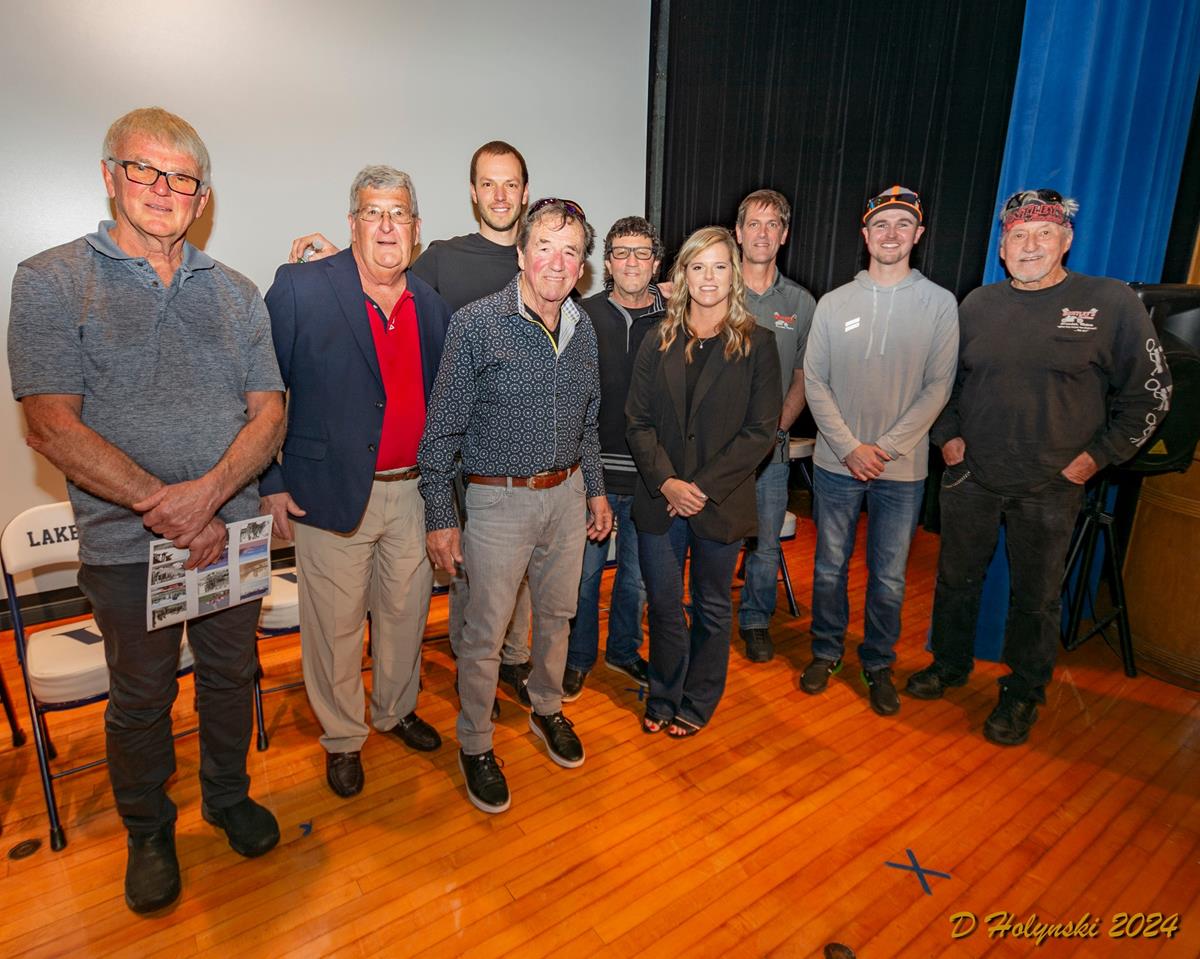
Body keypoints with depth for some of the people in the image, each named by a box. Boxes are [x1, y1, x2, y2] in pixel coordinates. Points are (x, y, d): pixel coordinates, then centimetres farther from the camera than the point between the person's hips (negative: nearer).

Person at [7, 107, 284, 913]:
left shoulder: (237, 294, 5)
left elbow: (270, 414, -2)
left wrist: (209, 492, -18)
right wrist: (160, 506, -20)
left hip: (232, 534, 3)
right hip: (126, 545, -2)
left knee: (231, 678, 18)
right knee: (140, 699, 15)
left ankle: (229, 798, 43)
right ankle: (148, 831, 39)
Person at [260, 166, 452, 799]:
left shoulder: (432, 306, 5)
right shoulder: (301, 288, -8)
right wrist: (270, 483, -8)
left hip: (412, 492, 4)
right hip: (332, 492, -4)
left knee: (406, 611, 18)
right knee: (335, 625, 10)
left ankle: (396, 710, 44)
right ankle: (342, 739, 34)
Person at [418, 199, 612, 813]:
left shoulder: (582, 329, 5)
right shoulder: (476, 324, -13)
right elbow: (442, 428, -11)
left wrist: (595, 489, 15)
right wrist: (439, 517, -12)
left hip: (567, 496, 6)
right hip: (499, 501, -5)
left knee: (557, 614, 19)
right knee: (485, 634, 5)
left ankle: (547, 710, 44)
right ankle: (475, 746, 27)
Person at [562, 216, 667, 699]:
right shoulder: (584, 315, -3)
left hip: (648, 474, 2)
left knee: (636, 573, 16)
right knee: (585, 571, 10)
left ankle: (624, 649, 38)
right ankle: (579, 657, 31)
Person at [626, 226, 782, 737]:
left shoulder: (756, 343, -3)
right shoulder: (659, 343, 4)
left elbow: (761, 430, -7)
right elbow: (638, 422, 1)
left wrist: (705, 487, -13)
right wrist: (665, 480, -13)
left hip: (721, 502, -2)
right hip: (660, 499, 2)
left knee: (712, 608, 14)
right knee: (663, 606, 11)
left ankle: (697, 703, 34)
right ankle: (663, 698, 33)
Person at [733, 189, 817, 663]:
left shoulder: (801, 303, 6)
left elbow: (803, 378, 10)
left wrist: (775, 428, -3)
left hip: (770, 447, 2)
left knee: (765, 545, 10)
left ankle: (756, 621, 30)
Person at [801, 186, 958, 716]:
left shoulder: (940, 304, 1)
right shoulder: (834, 304, 3)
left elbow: (938, 387, -4)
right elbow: (815, 382, 0)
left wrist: (886, 448, -13)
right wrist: (850, 447, -11)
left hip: (903, 467, 0)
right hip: (836, 462, 1)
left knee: (889, 577, 8)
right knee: (830, 566, 11)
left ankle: (878, 663, 28)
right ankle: (826, 651, 31)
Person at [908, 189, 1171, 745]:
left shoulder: (1111, 303, -6)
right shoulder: (978, 305, 3)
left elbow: (1150, 392, -1)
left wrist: (1099, 455, -6)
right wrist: (947, 435, 4)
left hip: (1050, 488, -2)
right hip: (970, 476, 3)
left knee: (1036, 595, 10)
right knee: (956, 577, 14)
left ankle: (1023, 694, 29)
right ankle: (950, 664, 35)